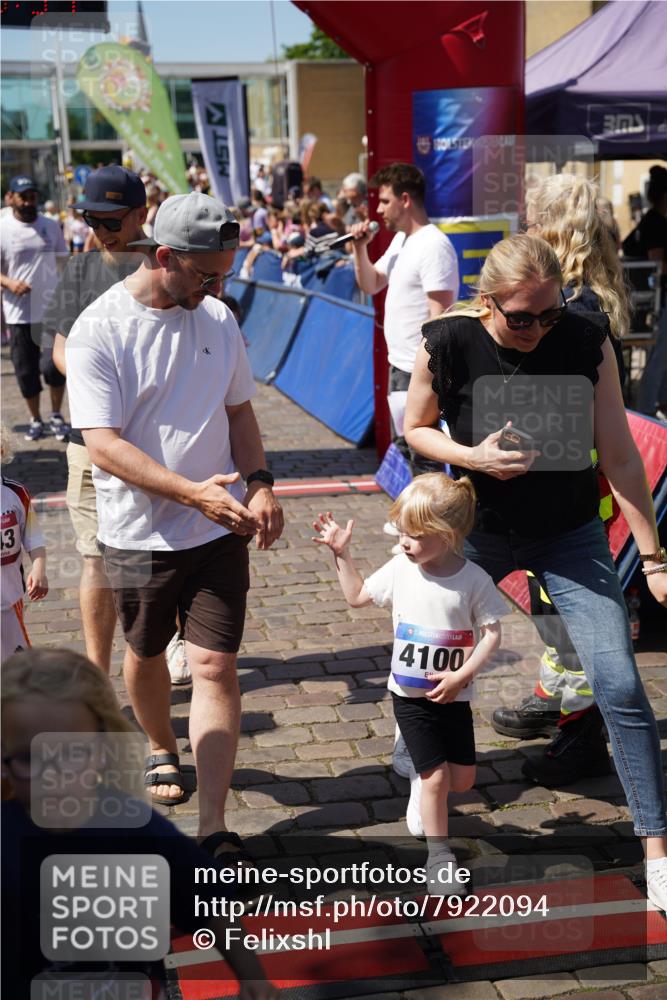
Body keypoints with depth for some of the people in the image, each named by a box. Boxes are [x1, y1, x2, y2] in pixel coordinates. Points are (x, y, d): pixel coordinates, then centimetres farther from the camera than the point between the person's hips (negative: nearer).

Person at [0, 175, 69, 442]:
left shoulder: (51, 227, 6)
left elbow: (64, 264, 13)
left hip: (52, 310, 1)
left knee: (54, 365, -8)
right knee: (26, 370, 6)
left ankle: (56, 415, 14)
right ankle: (35, 420, 24)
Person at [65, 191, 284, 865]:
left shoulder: (217, 319, 4)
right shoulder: (99, 330, -13)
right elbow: (104, 445, -20)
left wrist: (258, 484, -3)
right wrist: (195, 493, -29)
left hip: (219, 529, 3)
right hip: (138, 534, -2)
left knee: (215, 665, -5)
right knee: (145, 653, 19)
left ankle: (213, 829, -1)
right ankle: (161, 749, 48)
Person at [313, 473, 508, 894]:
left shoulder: (474, 579, -14)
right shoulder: (400, 568, -6)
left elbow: (493, 633, -10)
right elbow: (358, 596, 8)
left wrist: (461, 676, -19)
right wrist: (342, 552, 0)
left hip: (453, 696, 0)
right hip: (410, 695, 0)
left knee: (463, 779, 8)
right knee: (437, 778, -3)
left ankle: (421, 781, 42)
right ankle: (439, 856, 14)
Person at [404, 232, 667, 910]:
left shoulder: (587, 343, -16)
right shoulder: (446, 345, -16)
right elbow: (415, 428, 0)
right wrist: (470, 456, -20)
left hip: (570, 537, -1)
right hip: (478, 532, 1)